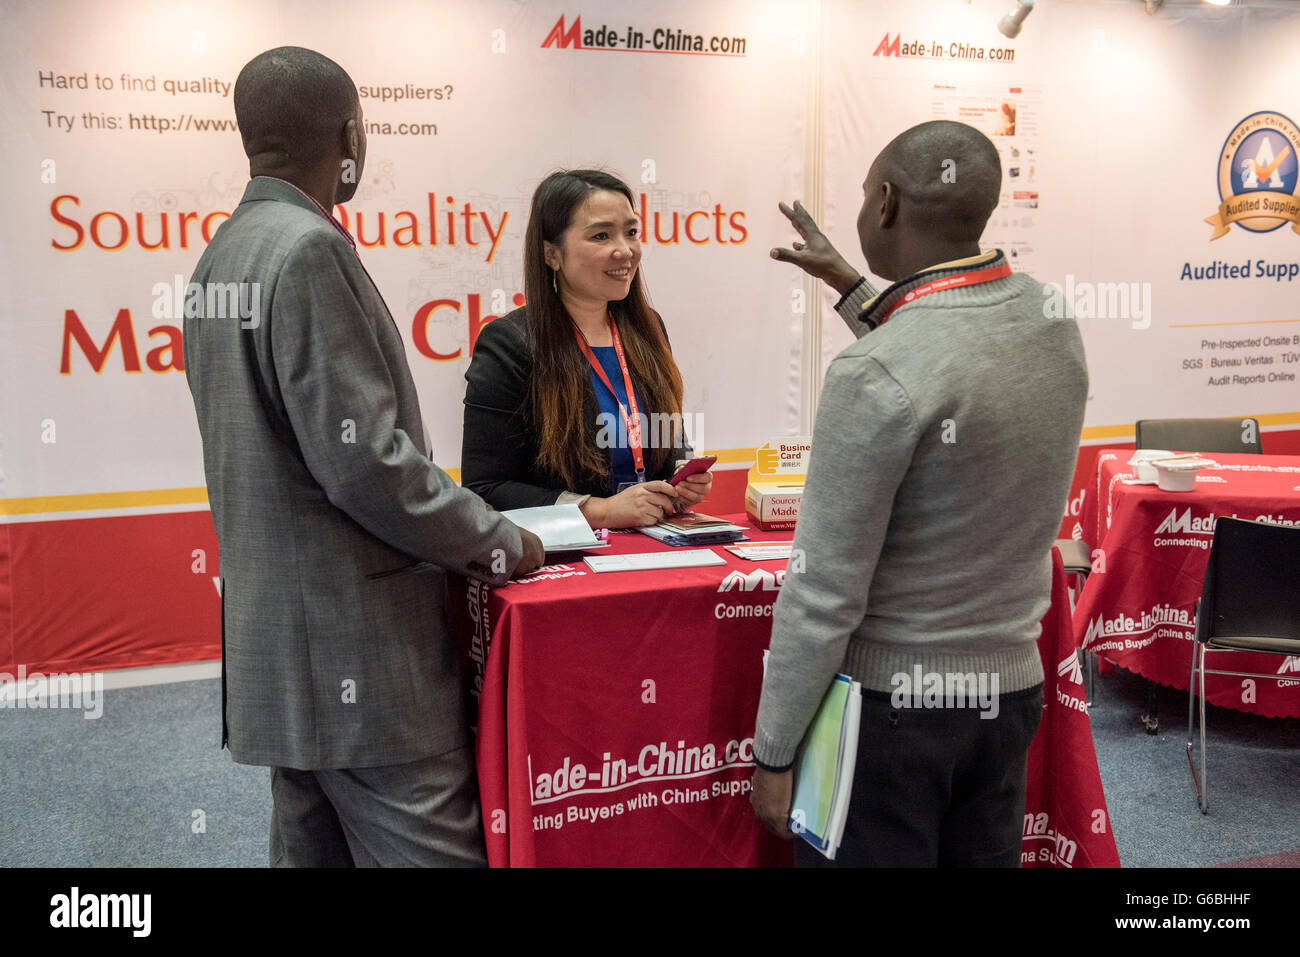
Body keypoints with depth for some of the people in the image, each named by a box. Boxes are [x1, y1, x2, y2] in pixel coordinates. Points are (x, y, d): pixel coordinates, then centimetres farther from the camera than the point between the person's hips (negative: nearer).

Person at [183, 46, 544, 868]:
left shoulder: (224, 252, 11)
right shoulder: (309, 250, -17)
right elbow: (363, 458, -22)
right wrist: (498, 544, -8)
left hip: (276, 638, 10)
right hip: (355, 647, -10)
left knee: (312, 846, 18)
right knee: (432, 851, 0)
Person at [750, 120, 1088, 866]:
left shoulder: (874, 377, -24)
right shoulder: (1054, 321, -2)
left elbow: (825, 594, -20)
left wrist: (774, 753, -9)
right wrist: (848, 284, 25)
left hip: (889, 702, -7)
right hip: (1009, 690, 7)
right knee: (982, 858, 21)